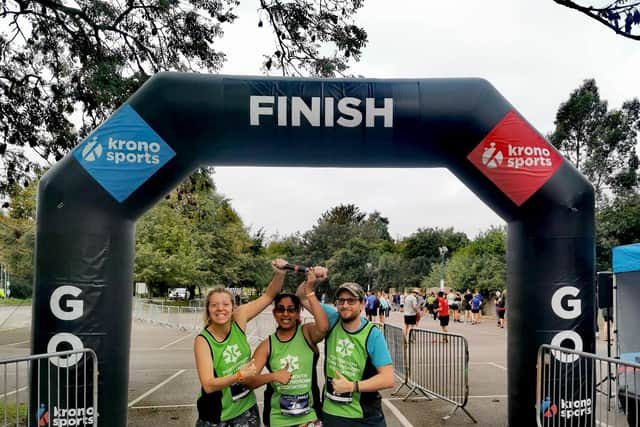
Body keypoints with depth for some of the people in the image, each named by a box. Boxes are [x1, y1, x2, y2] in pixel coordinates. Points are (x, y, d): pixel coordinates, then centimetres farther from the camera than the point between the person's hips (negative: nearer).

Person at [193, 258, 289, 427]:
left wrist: (280, 273, -21)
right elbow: (208, 385, -25)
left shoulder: (239, 320, -9)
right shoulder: (202, 341, -17)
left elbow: (269, 296, -4)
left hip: (246, 410, 3)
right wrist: (240, 375, -35)